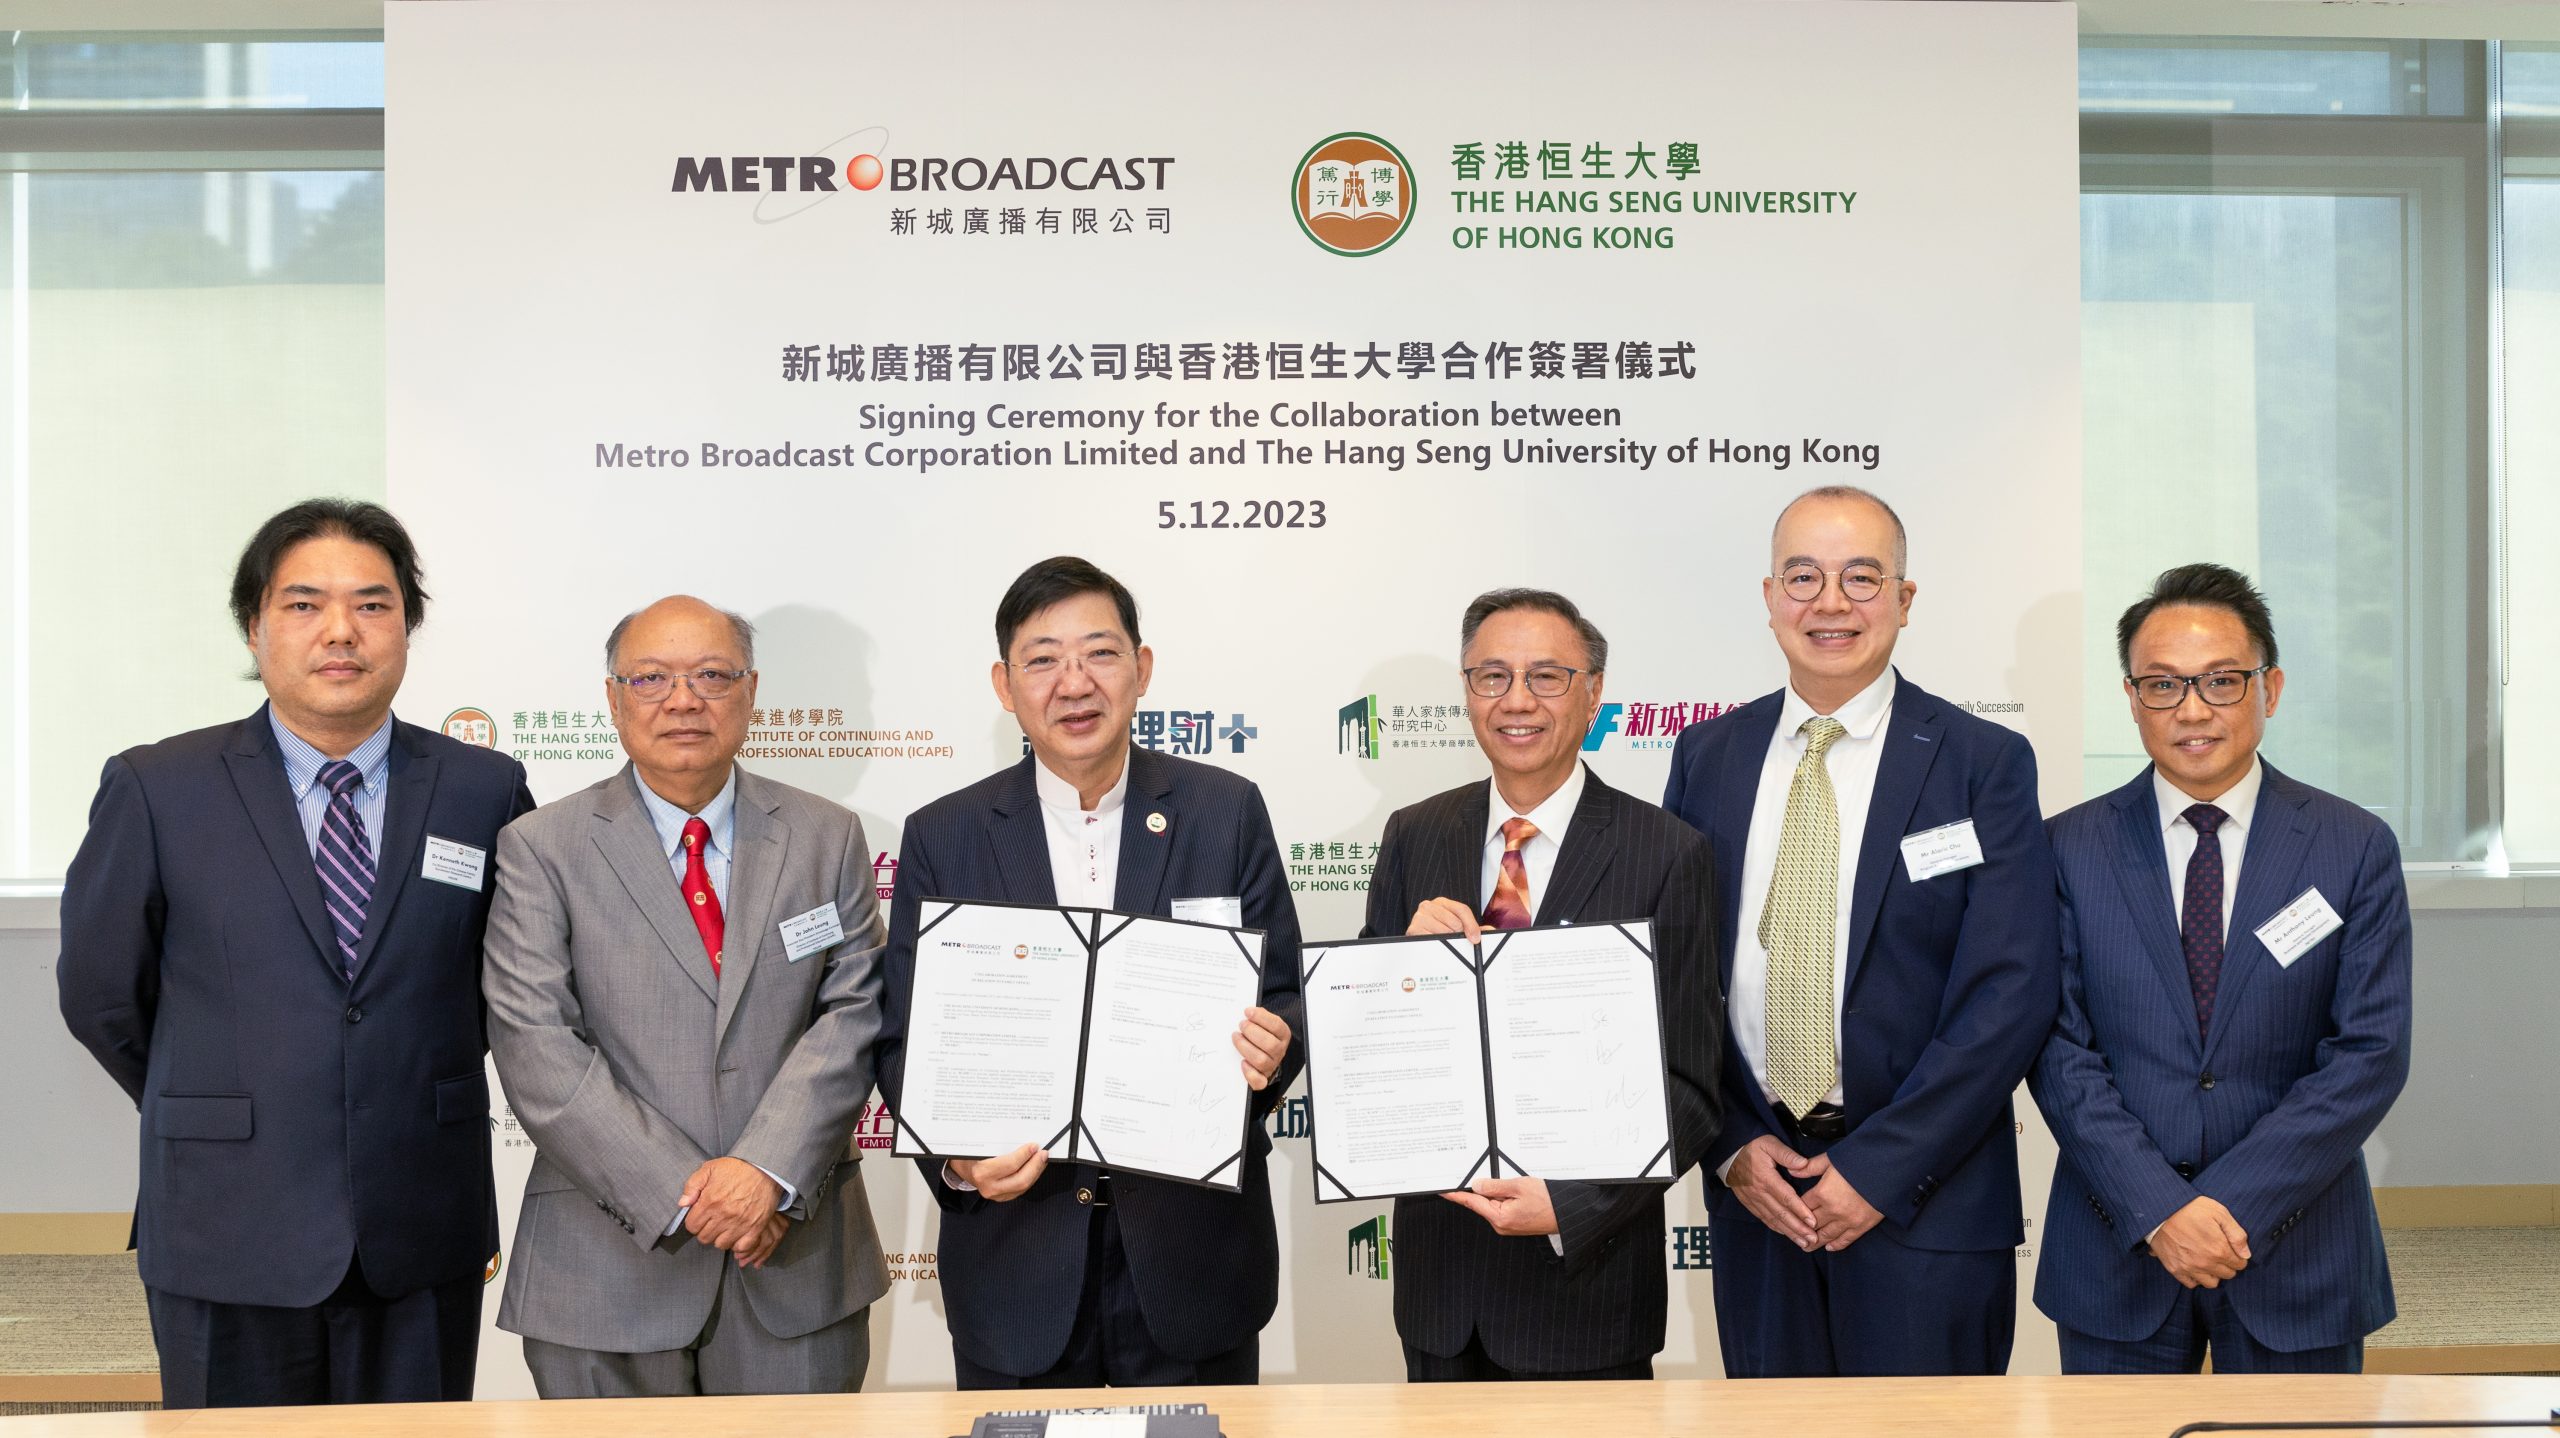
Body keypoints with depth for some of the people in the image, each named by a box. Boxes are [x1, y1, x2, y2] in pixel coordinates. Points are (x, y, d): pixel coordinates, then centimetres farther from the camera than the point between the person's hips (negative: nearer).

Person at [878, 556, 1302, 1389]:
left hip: (1193, 1250, 0)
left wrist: (1269, 1049, -20)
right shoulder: (942, 838, 0)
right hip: (1016, 1258, 0)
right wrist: (955, 1156, -17)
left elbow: (1282, 998, 3)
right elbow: (905, 1039, 1)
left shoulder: (1227, 813, 0)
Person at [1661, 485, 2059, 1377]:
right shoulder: (1706, 756, 5)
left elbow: (2013, 993, -11)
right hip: (1752, 1191, 3)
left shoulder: (1984, 763, -5)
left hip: (1925, 1198, -3)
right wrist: (1730, 1145, -5)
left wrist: (1879, 1169, -14)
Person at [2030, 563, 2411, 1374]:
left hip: (2298, 1257, 0)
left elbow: (2371, 1055, -6)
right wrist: (2159, 1208, -15)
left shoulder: (2355, 849, -1)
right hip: (2116, 1258, 0)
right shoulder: (2070, 849, 0)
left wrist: (2236, 1202, -14)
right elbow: (2059, 1049, -5)